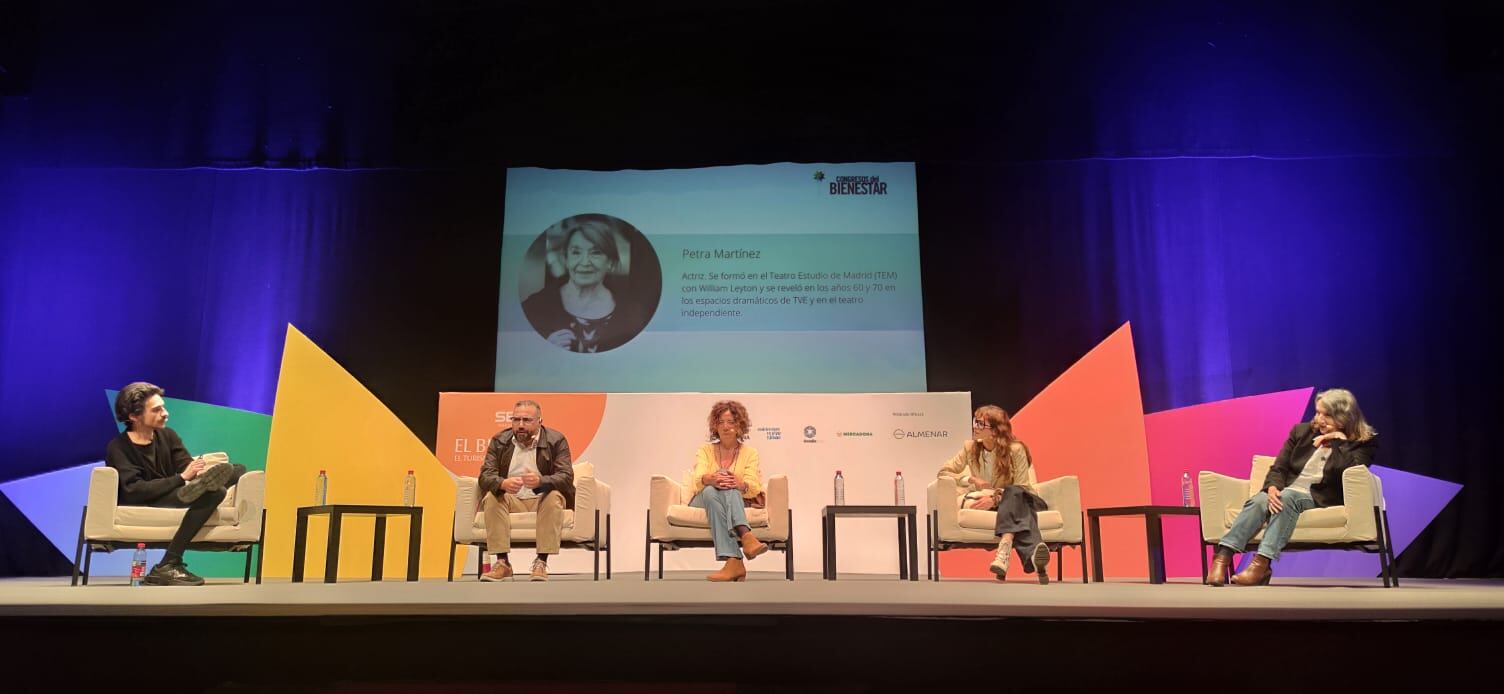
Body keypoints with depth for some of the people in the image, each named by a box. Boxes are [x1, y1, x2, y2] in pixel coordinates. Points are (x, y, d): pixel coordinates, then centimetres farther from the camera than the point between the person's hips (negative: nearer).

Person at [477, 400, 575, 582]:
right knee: (492, 497, -27)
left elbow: (566, 477, -16)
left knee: (554, 497, -33)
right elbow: (485, 476, -8)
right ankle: (502, 562, -26)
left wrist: (540, 481, -38)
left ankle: (541, 562, -30)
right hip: (511, 500, 2)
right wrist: (503, 483, -33)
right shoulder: (499, 440, 2)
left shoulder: (556, 440, -5)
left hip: (542, 500, -2)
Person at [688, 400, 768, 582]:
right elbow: (698, 479, -10)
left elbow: (753, 487, -8)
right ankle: (746, 536, -57)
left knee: (729, 489, -36)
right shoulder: (705, 450, 12)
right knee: (711, 491, -35)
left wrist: (741, 484, -33)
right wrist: (710, 479, -36)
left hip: (738, 502, 0)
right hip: (704, 501, 0)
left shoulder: (750, 453, 10)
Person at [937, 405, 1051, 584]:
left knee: (1013, 495, -39)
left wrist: (995, 499, -30)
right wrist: (971, 479, -16)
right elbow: (944, 472, 0)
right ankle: (1034, 553, -60)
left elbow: (1020, 488, -15)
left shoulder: (1015, 449, -14)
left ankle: (1004, 550, -59)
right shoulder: (970, 447, -3)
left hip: (1022, 499, -2)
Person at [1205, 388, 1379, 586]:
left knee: (1288, 497, -35)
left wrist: (1341, 441, -11)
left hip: (1321, 499, -3)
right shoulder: (1302, 431, 14)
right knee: (1258, 500, -31)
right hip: (1286, 493, 3)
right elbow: (1278, 468, 8)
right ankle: (1222, 558, -45)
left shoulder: (1365, 442, 3)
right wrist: (1272, 488, -12)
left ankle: (1262, 564, -44)